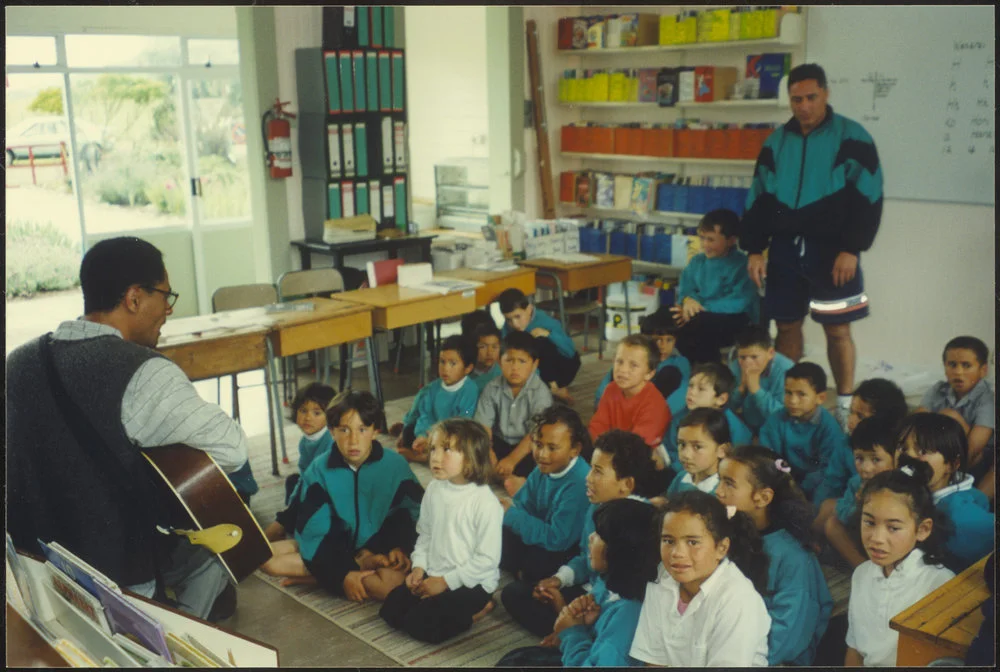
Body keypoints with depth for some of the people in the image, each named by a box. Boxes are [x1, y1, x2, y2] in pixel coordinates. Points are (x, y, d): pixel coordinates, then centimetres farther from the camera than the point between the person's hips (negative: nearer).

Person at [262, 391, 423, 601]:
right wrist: (343, 572, -21)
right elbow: (313, 530, -11)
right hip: (332, 546, 2)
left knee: (391, 583, -35)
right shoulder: (319, 469, -10)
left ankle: (312, 577, -13)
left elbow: (411, 513, -1)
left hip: (378, 548, -2)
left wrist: (400, 546, -20)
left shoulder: (395, 465, -12)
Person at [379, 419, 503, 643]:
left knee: (419, 625, -18)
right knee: (390, 610, 0)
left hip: (472, 582, -7)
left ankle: (475, 611, 4)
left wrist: (446, 581, -17)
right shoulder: (434, 489, -1)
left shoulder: (485, 502, -22)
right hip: (433, 575, 7)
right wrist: (419, 567, -3)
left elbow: (487, 558, -19)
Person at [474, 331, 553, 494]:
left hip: (527, 447, -3)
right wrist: (488, 453, -27)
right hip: (501, 443, 4)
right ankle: (510, 477, -31)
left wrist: (512, 459, -31)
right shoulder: (492, 389, -4)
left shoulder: (540, 392, -15)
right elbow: (483, 425, -10)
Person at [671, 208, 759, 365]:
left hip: (735, 319, -6)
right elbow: (685, 288, 12)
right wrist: (688, 299, -14)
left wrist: (701, 309, -22)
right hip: (701, 315, 6)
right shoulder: (697, 261, 12)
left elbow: (739, 302, -19)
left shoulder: (741, 265, -9)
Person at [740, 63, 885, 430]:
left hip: (832, 248, -4)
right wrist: (754, 249, 4)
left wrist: (852, 249, -14)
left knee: (837, 328, 1)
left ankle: (845, 405, 12)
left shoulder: (851, 137, -4)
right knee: (787, 325, 8)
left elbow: (868, 196, -7)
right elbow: (758, 198, 11)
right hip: (786, 247, 4)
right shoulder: (777, 141, 9)